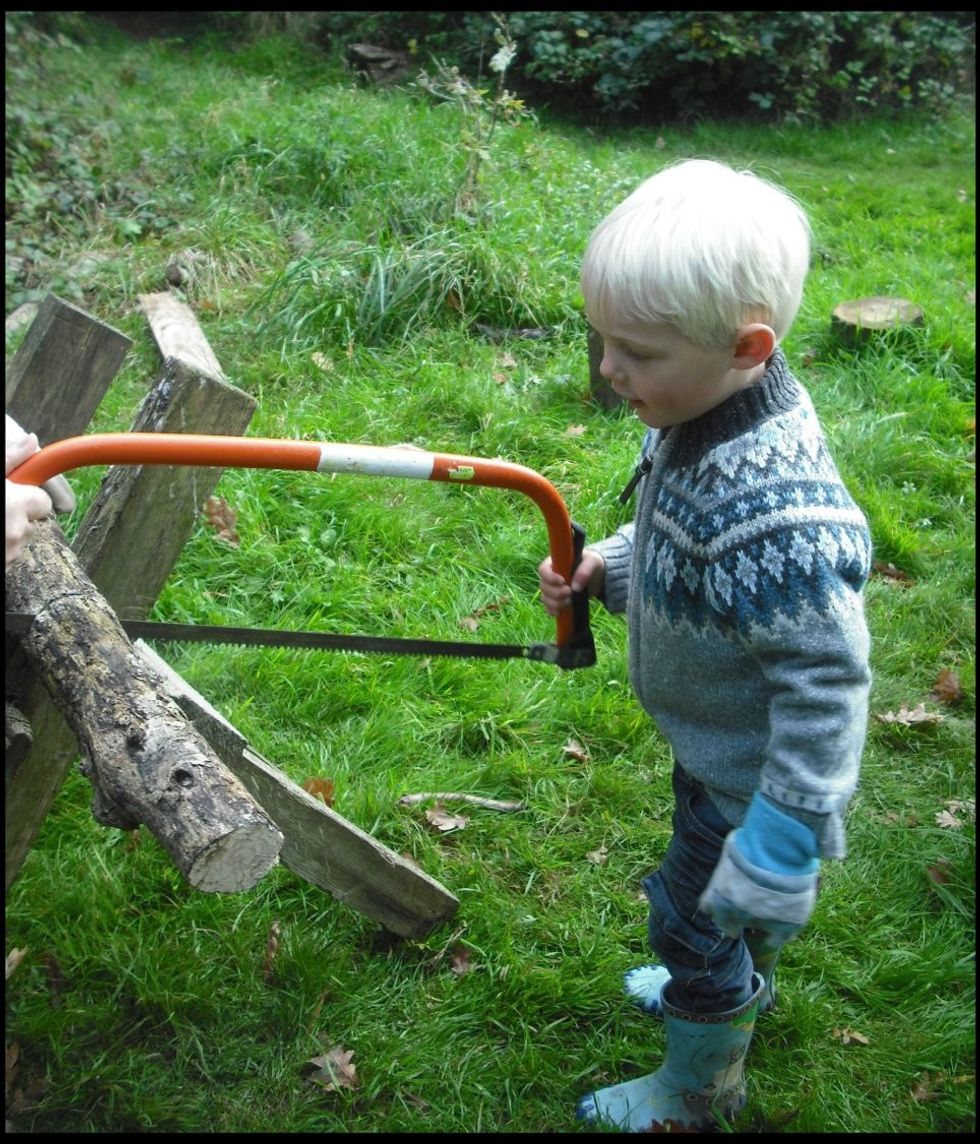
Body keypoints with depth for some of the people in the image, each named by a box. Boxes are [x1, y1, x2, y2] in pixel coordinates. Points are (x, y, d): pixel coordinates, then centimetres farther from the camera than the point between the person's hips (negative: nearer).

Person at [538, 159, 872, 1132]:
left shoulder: (776, 512, -40)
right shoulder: (699, 414, -11)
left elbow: (825, 685, -32)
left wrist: (783, 840, -26)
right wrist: (604, 570, -8)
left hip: (749, 776, -8)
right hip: (716, 747, 8)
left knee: (699, 920, 15)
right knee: (725, 915, 32)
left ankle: (693, 1095, 44)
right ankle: (730, 993, 63)